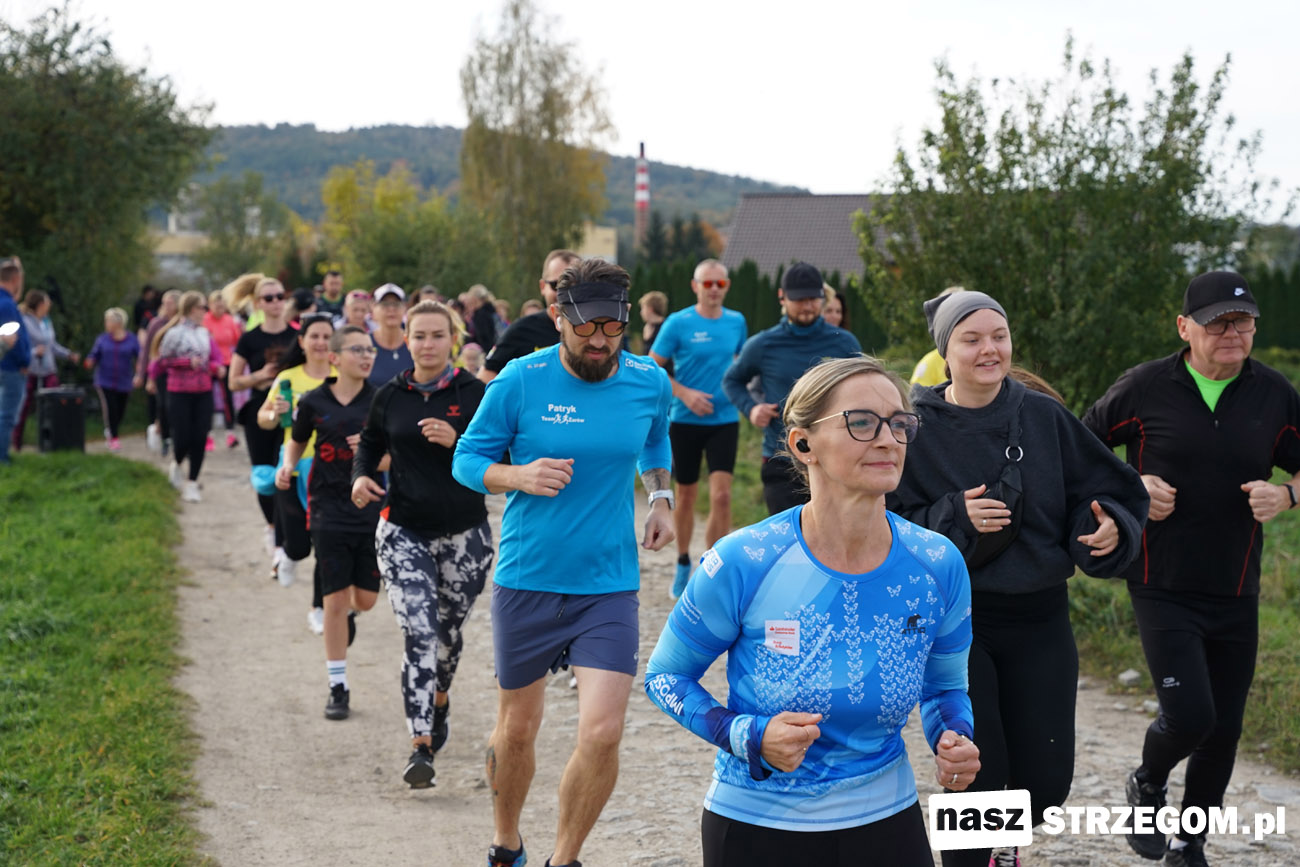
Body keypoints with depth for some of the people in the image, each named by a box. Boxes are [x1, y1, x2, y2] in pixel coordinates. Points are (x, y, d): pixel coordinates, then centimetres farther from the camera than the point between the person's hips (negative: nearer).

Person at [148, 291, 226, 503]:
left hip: (203, 392, 5)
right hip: (180, 392, -5)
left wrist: (218, 367, -9)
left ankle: (192, 484, 9)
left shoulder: (204, 333, 10)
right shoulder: (174, 333, -7)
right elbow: (163, 360, -9)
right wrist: (188, 362, -16)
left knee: (199, 439, 0)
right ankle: (176, 464, 31)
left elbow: (217, 357, 11)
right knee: (182, 439, -4)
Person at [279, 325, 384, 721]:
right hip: (330, 513, 0)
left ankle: (349, 615, 45)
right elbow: (297, 441, 17)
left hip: (372, 511, 1)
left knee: (365, 599, 6)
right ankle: (338, 688, 9)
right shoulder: (313, 402, -1)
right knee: (335, 601, -1)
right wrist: (287, 466, -2)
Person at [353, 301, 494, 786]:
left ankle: (440, 699, 47)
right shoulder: (390, 396, 3)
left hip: (463, 532, 0)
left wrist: (457, 441, -22)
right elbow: (371, 444, 19)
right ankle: (421, 745, -13)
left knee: (448, 632, 15)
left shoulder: (475, 395, -3)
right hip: (403, 531, 0)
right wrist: (361, 476, -1)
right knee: (419, 635, -13)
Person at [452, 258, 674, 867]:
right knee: (516, 728, 13)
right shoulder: (520, 380, -10)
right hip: (526, 582, -1)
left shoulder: (650, 383, -1)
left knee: (601, 733, -12)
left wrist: (660, 497, 6)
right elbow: (467, 459, -1)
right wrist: (519, 477, -20)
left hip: (610, 586, 1)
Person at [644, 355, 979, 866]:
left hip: (886, 823, 3)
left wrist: (954, 742, -14)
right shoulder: (743, 563, -18)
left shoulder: (938, 566, -9)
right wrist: (750, 737, -21)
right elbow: (664, 675, -5)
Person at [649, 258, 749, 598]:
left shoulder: (737, 322, 4)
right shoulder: (678, 324, -7)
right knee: (686, 496, 10)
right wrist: (686, 394, -16)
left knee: (721, 496, -11)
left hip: (724, 420, 2)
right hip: (685, 421, -2)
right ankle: (683, 564, 30)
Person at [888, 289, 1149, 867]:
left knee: (1044, 780, 6)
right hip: (953, 621, -3)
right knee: (978, 777, -6)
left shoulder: (1044, 418, 0)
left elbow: (1111, 490, 5)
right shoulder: (917, 429, -7)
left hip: (1039, 621, 3)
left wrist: (1109, 527, -16)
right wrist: (955, 518, -21)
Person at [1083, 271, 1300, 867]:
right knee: (1189, 715, -15)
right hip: (1163, 589, -4)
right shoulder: (1145, 388, -6)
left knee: (1224, 730, 9)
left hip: (1235, 594, 4)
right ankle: (1147, 786, 19)